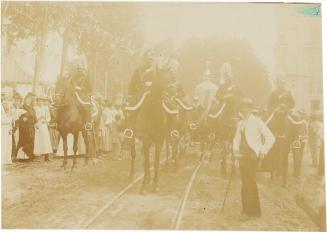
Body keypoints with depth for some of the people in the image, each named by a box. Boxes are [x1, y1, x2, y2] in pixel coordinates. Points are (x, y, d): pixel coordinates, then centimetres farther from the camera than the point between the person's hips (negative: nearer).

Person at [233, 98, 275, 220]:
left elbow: (270, 137, -7)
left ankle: (248, 211, 0)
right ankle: (254, 210, 22)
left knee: (248, 182, -10)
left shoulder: (257, 121, -5)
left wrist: (263, 151, -12)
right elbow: (236, 138, 22)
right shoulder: (240, 123, 14)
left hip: (253, 155, -6)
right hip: (243, 155, 6)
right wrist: (236, 150, 6)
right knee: (246, 182, 9)